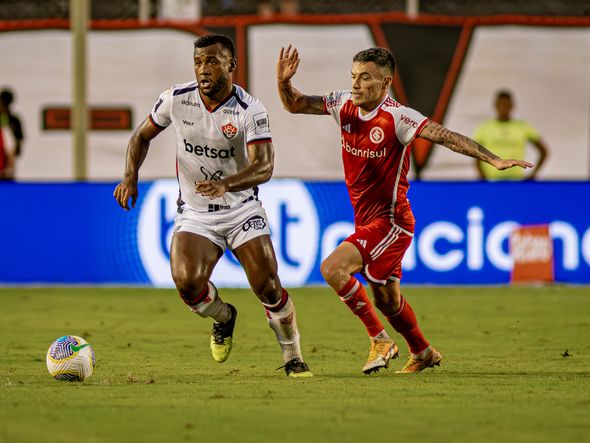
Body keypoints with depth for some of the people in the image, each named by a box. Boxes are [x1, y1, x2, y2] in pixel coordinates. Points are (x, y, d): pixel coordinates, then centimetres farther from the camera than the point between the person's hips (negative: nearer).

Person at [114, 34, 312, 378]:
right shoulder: (176, 99, -6)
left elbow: (264, 167, -25)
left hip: (243, 208, -2)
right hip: (195, 213, 2)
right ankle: (223, 317, 13)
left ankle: (293, 356, 14)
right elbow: (143, 136, 10)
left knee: (268, 287, -12)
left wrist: (226, 184, -44)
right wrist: (131, 176, -8)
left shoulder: (250, 110, -16)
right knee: (186, 281, -23)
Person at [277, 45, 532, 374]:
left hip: (390, 221, -7)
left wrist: (493, 159, -33)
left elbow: (445, 136, -24)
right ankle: (424, 353, 41)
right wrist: (284, 83, -12)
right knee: (386, 300, 18)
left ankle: (381, 340, -9)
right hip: (366, 220, 7)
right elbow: (295, 105, 10)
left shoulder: (396, 117, -19)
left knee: (333, 268, -22)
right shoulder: (345, 105, -1)